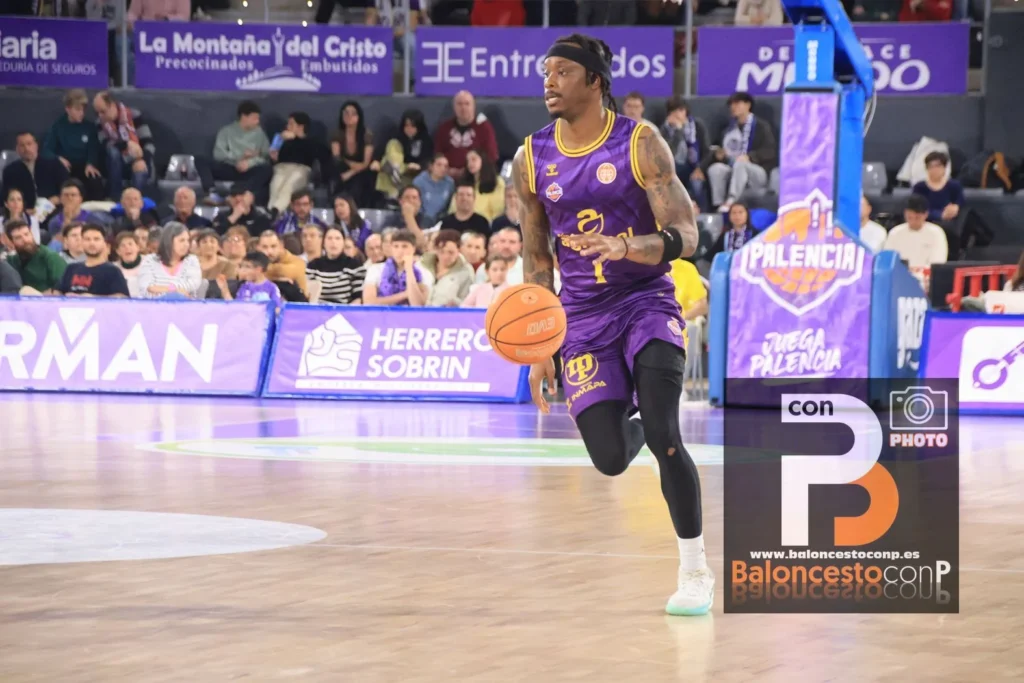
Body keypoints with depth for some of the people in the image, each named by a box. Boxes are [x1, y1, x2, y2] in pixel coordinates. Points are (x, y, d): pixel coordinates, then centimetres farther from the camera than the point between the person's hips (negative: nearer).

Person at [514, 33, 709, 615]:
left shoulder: (641, 144, -9)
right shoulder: (533, 160, 2)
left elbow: (686, 239, -13)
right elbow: (537, 260, 11)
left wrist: (626, 246, -33)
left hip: (647, 301, -3)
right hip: (583, 315, 3)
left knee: (663, 435, -21)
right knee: (610, 459, -7)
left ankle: (696, 570, -4)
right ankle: (633, 427, 33)